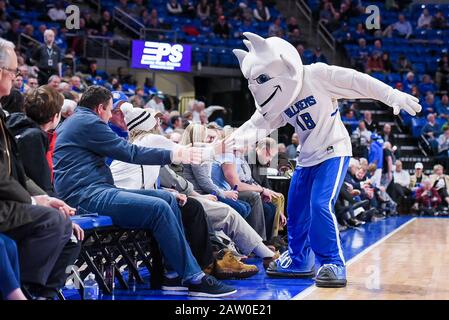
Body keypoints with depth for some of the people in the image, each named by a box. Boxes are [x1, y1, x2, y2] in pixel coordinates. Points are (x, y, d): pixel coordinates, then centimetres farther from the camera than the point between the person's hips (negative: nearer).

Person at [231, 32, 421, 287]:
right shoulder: (278, 100, -1)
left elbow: (357, 81, -18)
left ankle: (334, 265, -9)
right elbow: (259, 124, -9)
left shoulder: (315, 75, -19)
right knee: (296, 209, 12)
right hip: (307, 158, 7)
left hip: (334, 152, -7)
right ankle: (300, 260, 30)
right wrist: (237, 137, -30)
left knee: (321, 205, -20)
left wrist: (393, 96, -22)